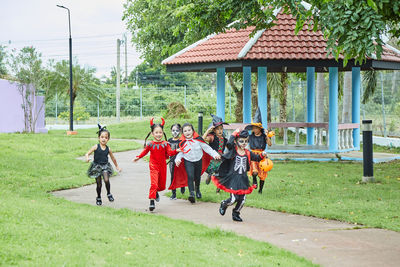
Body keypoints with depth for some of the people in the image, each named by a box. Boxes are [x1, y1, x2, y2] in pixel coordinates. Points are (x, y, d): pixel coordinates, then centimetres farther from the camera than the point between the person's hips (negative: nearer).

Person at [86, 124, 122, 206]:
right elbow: (87, 153, -7)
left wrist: (117, 167, 24)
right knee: (99, 184, 5)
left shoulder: (108, 149, 0)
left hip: (105, 166, 1)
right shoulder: (96, 147, -7)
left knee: (106, 180, -22)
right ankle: (98, 198, 26)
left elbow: (113, 158, 15)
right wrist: (87, 158, -31)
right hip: (97, 166, -1)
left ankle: (109, 194, 1)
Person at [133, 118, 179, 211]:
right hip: (154, 166, -3)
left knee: (162, 185, 12)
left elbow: (170, 152, -8)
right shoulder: (150, 144, -2)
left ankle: (155, 192, 45)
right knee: (154, 184, -18)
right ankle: (152, 201, -15)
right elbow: (144, 152, 9)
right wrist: (138, 157, -3)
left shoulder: (165, 144, 0)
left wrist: (176, 151, -25)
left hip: (162, 166, 3)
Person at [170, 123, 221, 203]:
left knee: (197, 177, 15)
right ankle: (191, 193, -25)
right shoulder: (182, 142, -10)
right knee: (190, 176, -21)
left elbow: (206, 148, -5)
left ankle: (197, 189, 44)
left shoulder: (198, 139, -12)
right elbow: (180, 153, 0)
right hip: (188, 161, -1)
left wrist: (215, 154, -10)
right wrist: (178, 159, -20)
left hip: (198, 160, 1)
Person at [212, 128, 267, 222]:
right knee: (234, 198, -8)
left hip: (243, 179, 5)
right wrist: (234, 134, -21)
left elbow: (257, 158, 16)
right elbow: (229, 144, -27)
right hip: (233, 178, -4)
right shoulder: (233, 151, -7)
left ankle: (236, 213, 26)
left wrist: (262, 155, -3)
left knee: (242, 199, 3)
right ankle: (224, 204, 25)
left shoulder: (248, 153, 7)